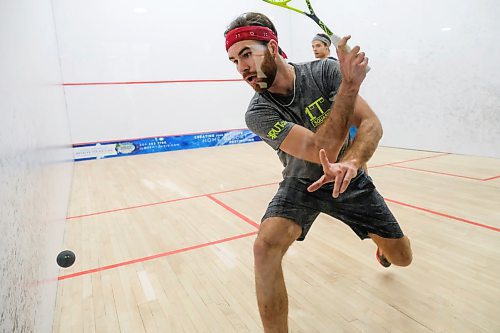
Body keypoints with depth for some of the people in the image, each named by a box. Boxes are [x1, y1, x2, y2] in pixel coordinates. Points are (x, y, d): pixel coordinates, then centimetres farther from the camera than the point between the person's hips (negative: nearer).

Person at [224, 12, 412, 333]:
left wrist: (350, 163, -42)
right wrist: (349, 84, -35)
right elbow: (321, 149, -32)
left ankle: (383, 246, 51)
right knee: (266, 247, -29)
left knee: (402, 257, 10)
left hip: (349, 179, 2)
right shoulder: (258, 113, -21)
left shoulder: (325, 71, -16)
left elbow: (371, 123, -22)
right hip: (301, 183, -1)